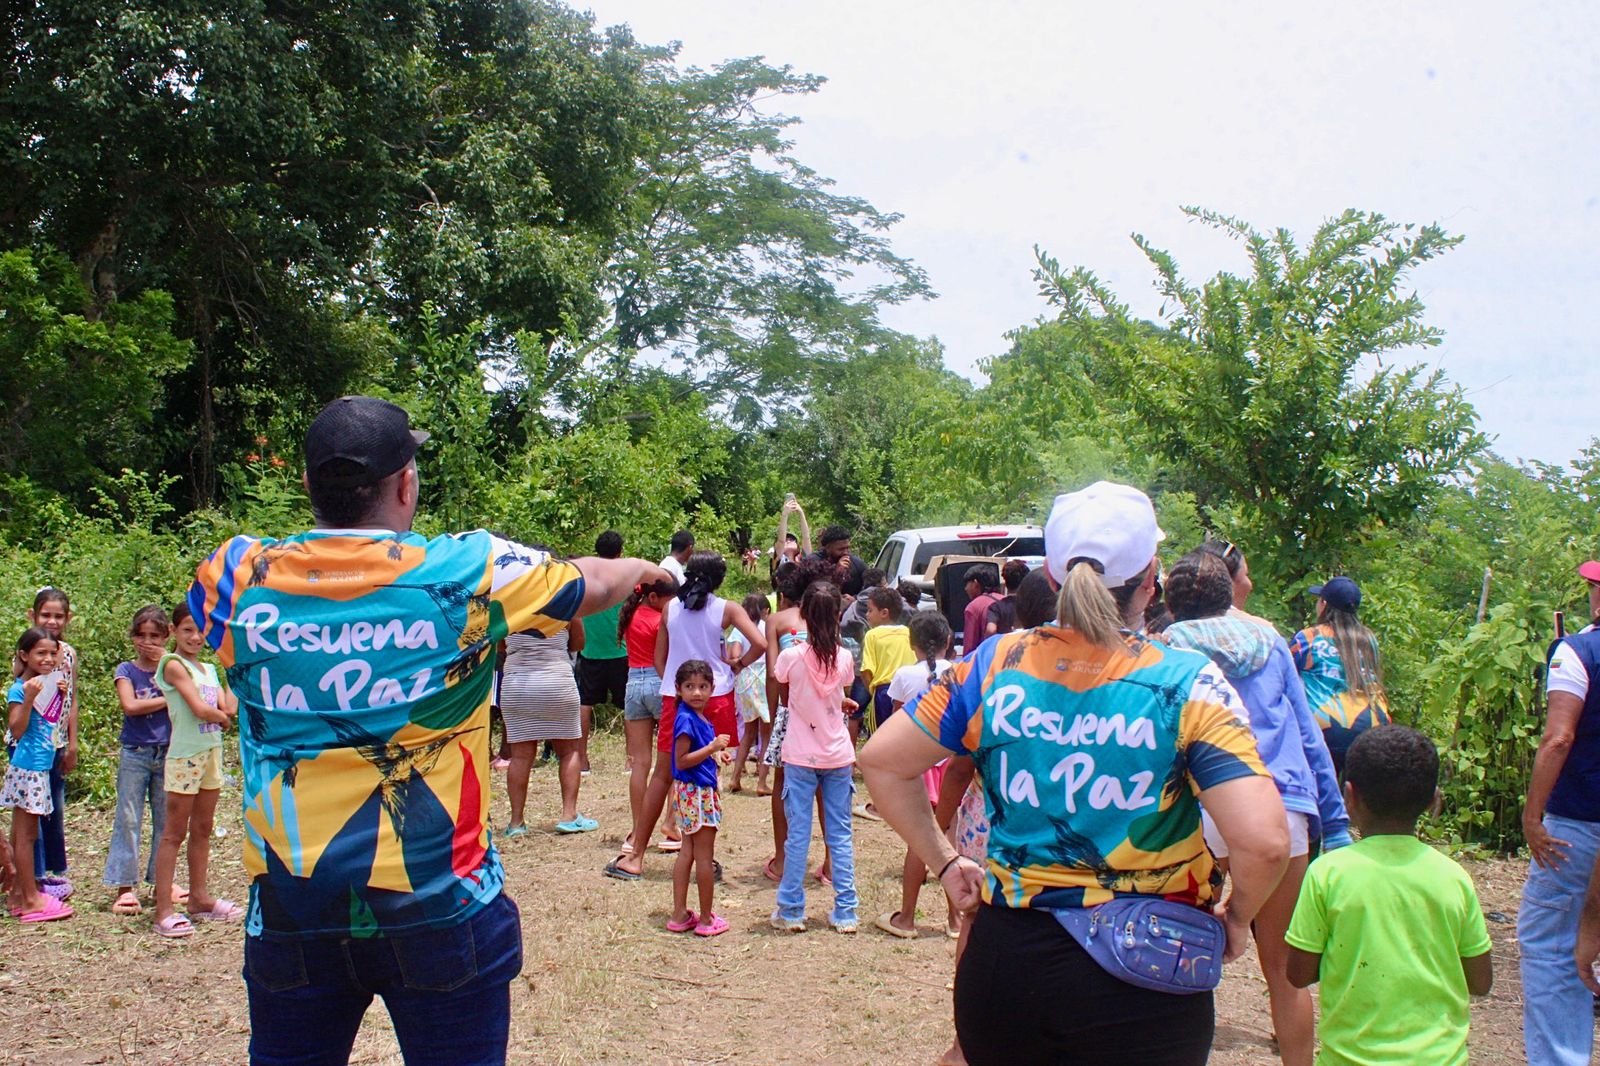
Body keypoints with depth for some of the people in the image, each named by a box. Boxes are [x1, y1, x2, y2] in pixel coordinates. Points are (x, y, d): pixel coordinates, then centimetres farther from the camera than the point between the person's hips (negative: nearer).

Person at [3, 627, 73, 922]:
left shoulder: (50, 684, 10)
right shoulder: (18, 689, -12)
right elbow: (17, 730, -19)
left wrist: (61, 695, 7)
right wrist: (29, 698, -28)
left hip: (41, 766, 8)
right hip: (26, 767, -8)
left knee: (24, 833, 14)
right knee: (25, 834, -2)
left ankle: (18, 892, 21)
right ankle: (31, 900, 2)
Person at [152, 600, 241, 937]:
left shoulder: (209, 669, 13)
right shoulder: (174, 665, -9)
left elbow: (230, 708, 1)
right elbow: (200, 709, -18)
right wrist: (223, 718, -2)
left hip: (212, 753, 8)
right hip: (185, 755, -7)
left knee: (202, 830, 14)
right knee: (174, 833, -4)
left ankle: (200, 899, 23)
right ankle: (164, 909, -1)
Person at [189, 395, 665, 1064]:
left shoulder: (240, 579, -4)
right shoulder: (468, 571, -9)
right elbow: (593, 585, 9)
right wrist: (643, 568, 30)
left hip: (289, 907, 3)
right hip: (441, 904, -2)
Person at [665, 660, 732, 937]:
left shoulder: (700, 717, 10)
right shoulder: (686, 719, -18)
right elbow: (681, 761, -22)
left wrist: (716, 754, 9)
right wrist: (712, 747, -24)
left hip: (693, 792, 10)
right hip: (697, 793, -10)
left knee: (687, 852, 14)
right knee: (705, 857, 0)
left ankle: (679, 915, 20)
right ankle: (706, 920, 9)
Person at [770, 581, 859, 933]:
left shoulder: (791, 657, -12)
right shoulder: (844, 658, -6)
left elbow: (777, 678, 8)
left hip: (801, 757, -2)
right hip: (838, 755, 2)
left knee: (798, 834, 5)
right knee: (840, 834, 9)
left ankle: (791, 911, 12)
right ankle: (845, 913, 12)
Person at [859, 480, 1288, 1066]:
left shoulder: (994, 665, -3)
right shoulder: (1186, 683, -11)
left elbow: (882, 760, 3)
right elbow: (1264, 841, -19)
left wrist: (945, 863, 11)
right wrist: (1235, 920, -1)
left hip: (1006, 955, 3)